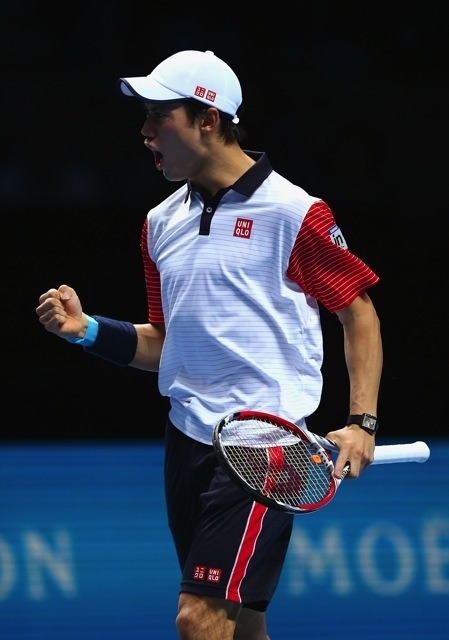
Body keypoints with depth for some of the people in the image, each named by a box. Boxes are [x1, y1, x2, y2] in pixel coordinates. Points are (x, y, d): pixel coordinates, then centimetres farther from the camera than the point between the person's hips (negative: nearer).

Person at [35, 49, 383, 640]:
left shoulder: (291, 212, -7)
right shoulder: (161, 224, 13)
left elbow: (359, 312, -1)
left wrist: (361, 423, -10)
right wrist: (88, 330, 2)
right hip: (189, 435, 7)